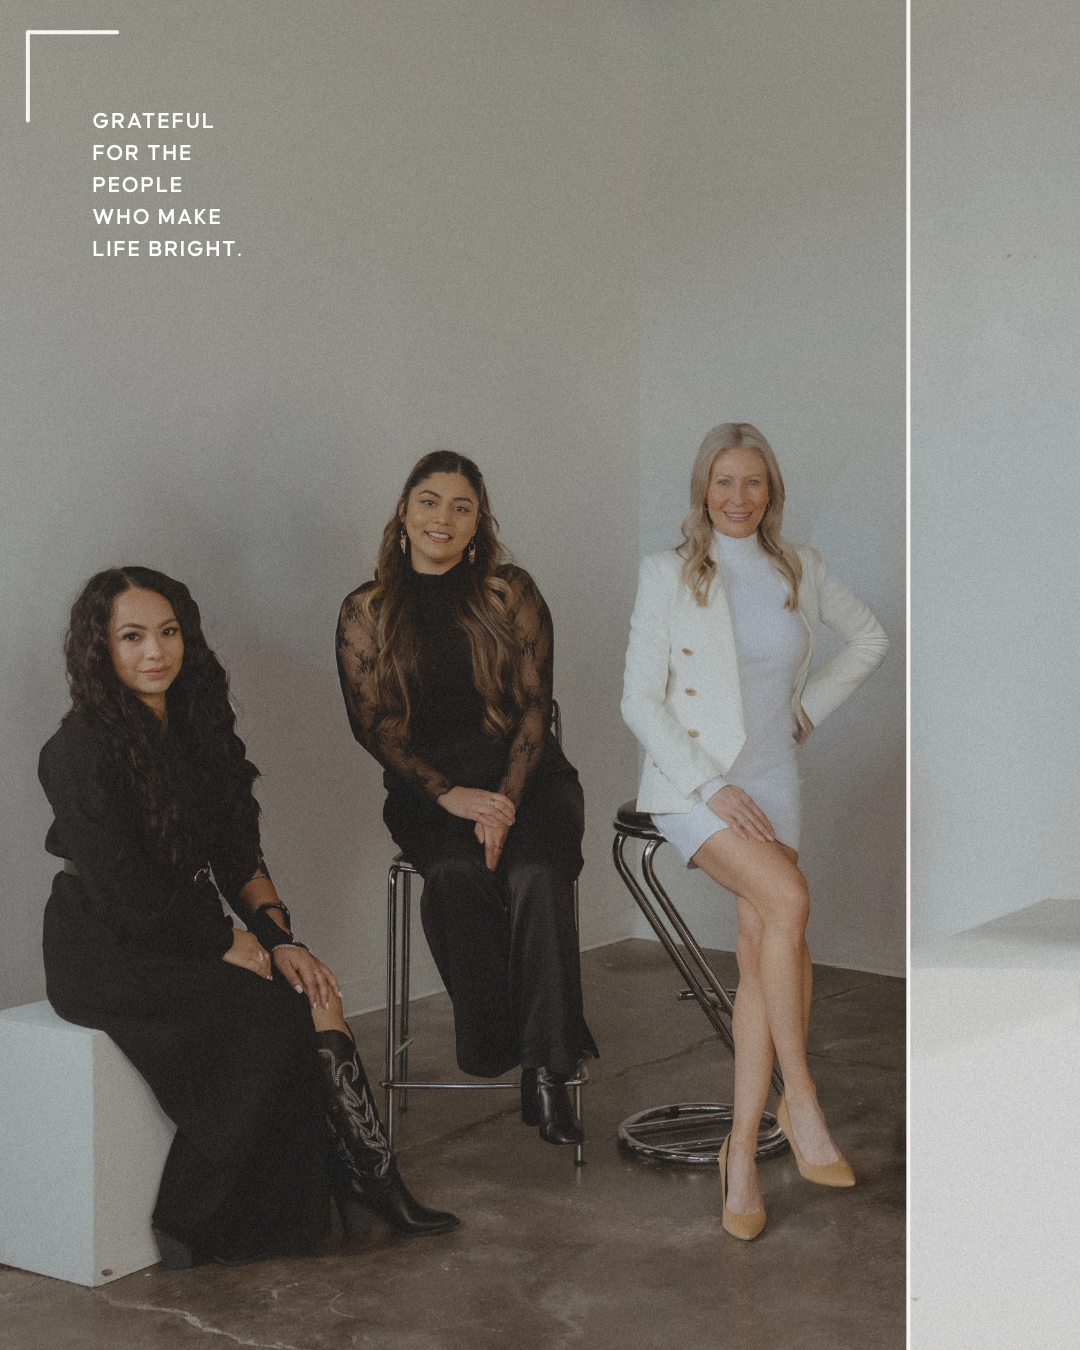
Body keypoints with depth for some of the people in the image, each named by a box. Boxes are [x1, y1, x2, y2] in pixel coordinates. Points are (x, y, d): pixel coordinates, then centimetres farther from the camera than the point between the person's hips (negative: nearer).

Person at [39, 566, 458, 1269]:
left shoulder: (194, 725, 8)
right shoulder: (82, 750, -16)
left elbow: (238, 853, 10)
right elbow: (132, 903, -18)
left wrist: (276, 936, -5)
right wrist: (235, 945, -10)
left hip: (187, 937, 7)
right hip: (108, 957, -7)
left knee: (317, 994, -16)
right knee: (273, 1014, -24)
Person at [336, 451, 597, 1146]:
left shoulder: (512, 594, 6)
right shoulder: (366, 611, 6)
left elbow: (534, 705, 1)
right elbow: (376, 725, 0)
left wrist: (506, 799, -15)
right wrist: (451, 795, -15)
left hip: (524, 773, 0)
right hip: (427, 784, 0)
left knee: (537, 875, -31)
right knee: (456, 875, -33)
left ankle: (546, 1070, -26)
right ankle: (495, 1045, -20)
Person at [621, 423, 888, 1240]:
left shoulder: (801, 571, 7)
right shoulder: (668, 574, -4)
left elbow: (871, 638, 23)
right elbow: (641, 700, -7)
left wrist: (812, 708, 11)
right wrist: (714, 785, -15)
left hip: (772, 781, 4)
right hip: (690, 780, -4)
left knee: (761, 949, -9)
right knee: (789, 898, -26)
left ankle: (742, 1151, -2)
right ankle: (799, 1101, -13)